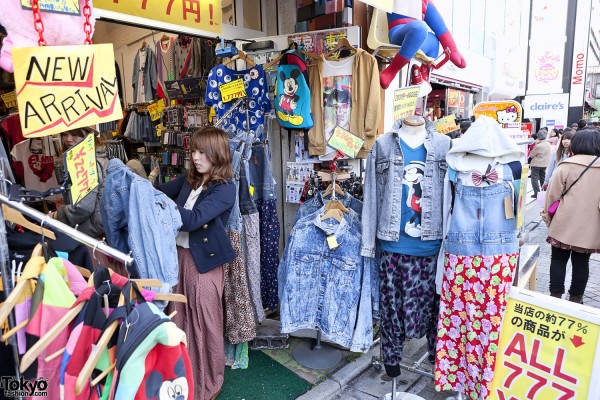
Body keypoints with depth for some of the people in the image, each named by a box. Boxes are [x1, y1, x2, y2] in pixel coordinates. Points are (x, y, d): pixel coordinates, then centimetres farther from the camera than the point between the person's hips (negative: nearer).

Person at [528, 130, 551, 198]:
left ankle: (537, 193, -3)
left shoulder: (538, 146, -22)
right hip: (545, 164, 7)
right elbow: (549, 154, 13)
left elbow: (531, 155, -11)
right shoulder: (548, 144, 1)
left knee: (534, 179, 0)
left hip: (536, 164, -7)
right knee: (543, 178, 18)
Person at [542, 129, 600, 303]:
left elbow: (553, 195, -5)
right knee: (581, 262, 12)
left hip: (564, 224, -2)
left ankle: (555, 295, 14)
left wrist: (547, 217, 8)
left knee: (558, 259, 9)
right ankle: (576, 297, 20)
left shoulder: (565, 166, -8)